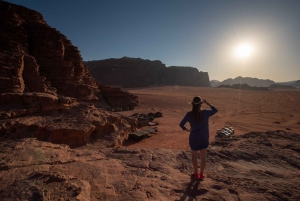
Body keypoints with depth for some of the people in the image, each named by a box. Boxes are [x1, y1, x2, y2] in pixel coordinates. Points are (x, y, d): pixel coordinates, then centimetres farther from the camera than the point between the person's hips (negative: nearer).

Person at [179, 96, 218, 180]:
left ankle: (196, 173, 32)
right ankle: (201, 174, 30)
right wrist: (207, 103, 2)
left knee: (194, 155, 18)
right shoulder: (205, 113, -17)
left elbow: (181, 124, -12)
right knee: (203, 156, 17)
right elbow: (215, 110, 2)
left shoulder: (189, 114, -17)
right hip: (204, 138, 1)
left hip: (194, 138, 0)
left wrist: (187, 130, 3)